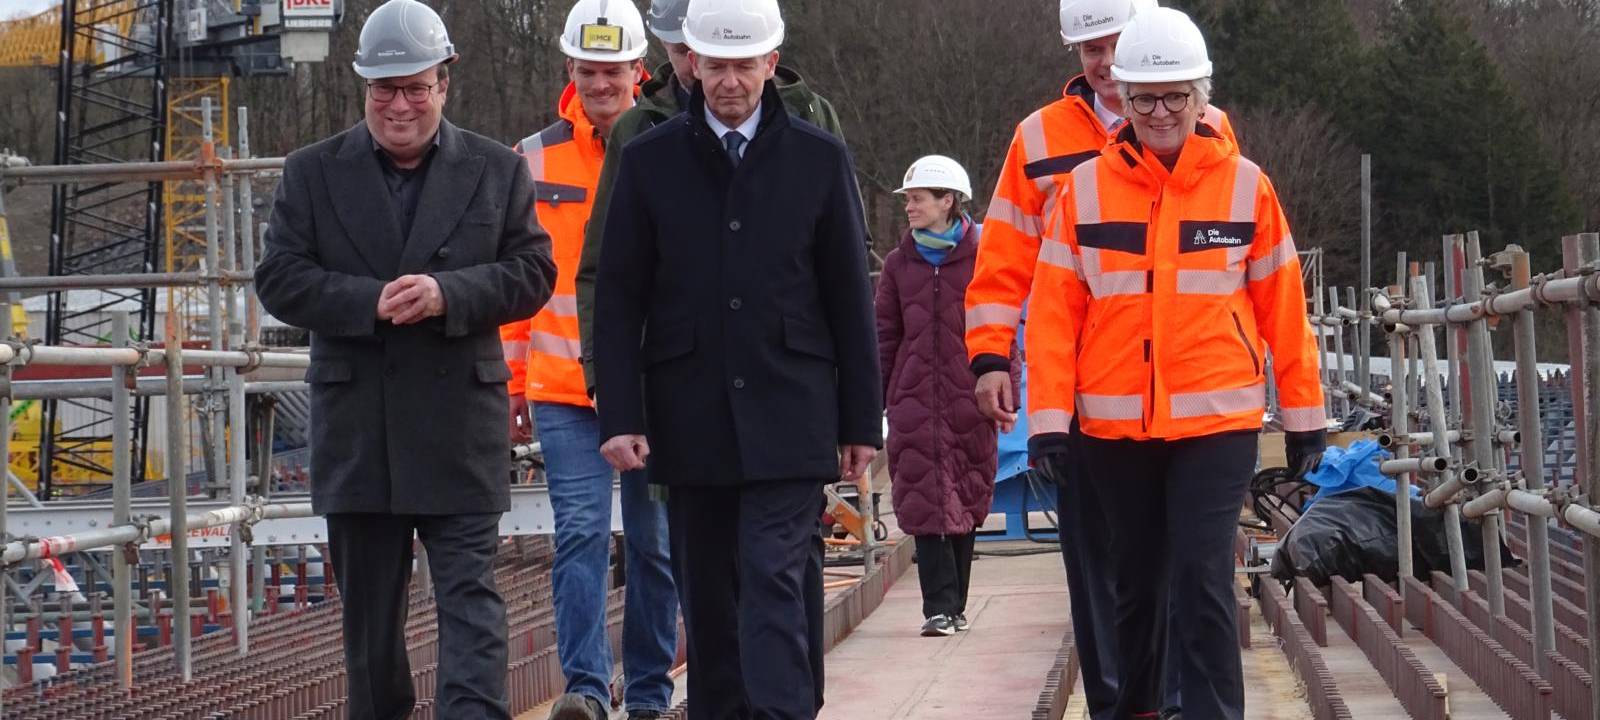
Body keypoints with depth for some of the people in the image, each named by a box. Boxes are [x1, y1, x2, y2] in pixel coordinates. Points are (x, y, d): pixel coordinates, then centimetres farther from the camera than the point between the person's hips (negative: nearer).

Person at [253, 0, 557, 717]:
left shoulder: (497, 170, 7)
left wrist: (449, 294, -16)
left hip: (460, 422, -1)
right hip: (354, 422, 2)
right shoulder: (313, 173, 7)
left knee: (470, 594, -8)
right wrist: (370, 302, -16)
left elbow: (533, 273, 2)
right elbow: (279, 279, -1)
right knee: (369, 603, 11)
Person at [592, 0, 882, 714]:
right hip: (690, 422, 2)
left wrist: (861, 421, 4)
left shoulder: (820, 159, 4)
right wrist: (620, 415, -5)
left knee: (774, 586, -11)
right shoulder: (650, 161, 5)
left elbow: (850, 301, 6)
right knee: (707, 598, 8)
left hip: (787, 419, -2)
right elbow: (618, 300, 4)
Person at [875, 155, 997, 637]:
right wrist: (872, 401, 8)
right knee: (925, 503, -7)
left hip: (968, 401, -2)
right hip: (914, 400, 2)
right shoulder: (900, 264, 11)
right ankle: (939, 607, -10)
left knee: (966, 504, 5)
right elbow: (885, 339, 12)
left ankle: (953, 604, 15)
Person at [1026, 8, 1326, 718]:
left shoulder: (1244, 185, 0)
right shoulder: (1084, 188, 1)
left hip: (1218, 420, -2)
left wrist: (1305, 414, 7)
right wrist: (1049, 418, -5)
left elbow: (1282, 308, 5)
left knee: (1203, 580, -9)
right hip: (1114, 425, 2)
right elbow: (1054, 311, 0)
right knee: (1136, 579, 14)